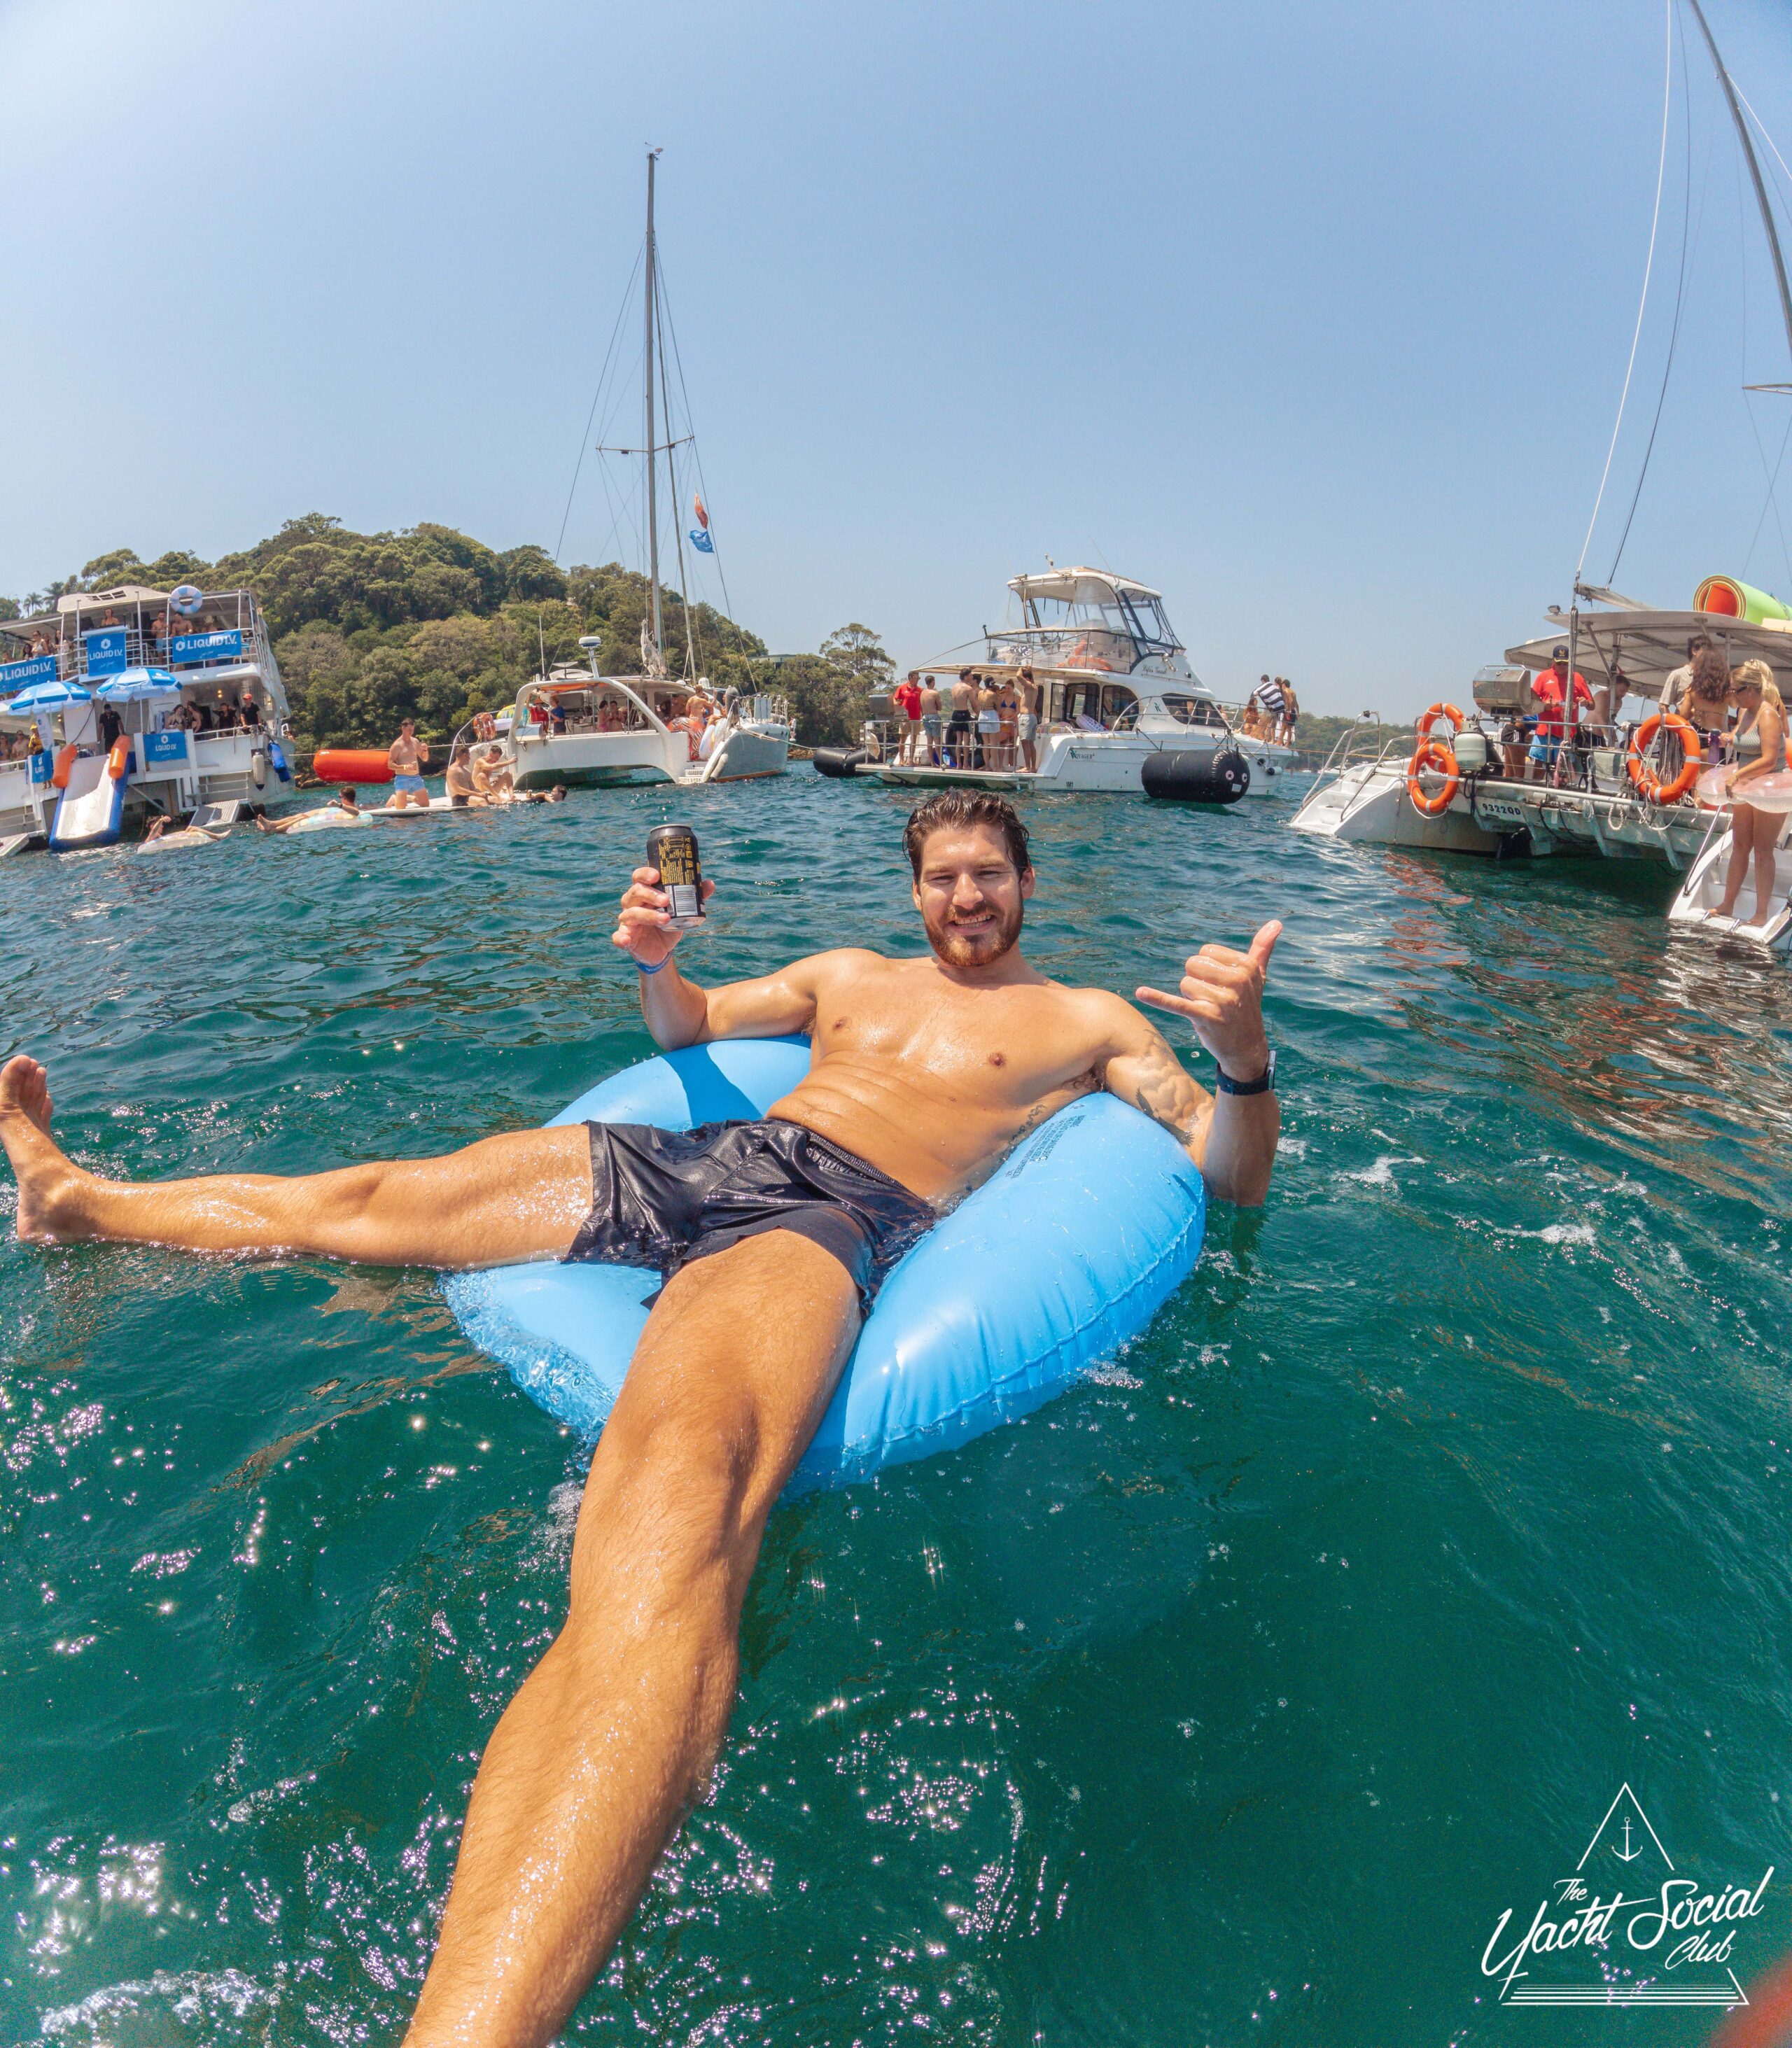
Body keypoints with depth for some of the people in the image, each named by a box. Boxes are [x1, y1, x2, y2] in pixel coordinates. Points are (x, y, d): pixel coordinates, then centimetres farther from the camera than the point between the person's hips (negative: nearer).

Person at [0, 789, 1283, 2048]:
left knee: (679, 1485, -40)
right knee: (358, 1203, 15)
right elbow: (690, 1024, 35)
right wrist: (654, 962, 11)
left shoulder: (1090, 1021, 15)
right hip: (708, 1155, 6)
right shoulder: (850, 973, 27)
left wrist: (1246, 1062, -15)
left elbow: (1234, 1176, 8)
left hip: (839, 1216, -6)